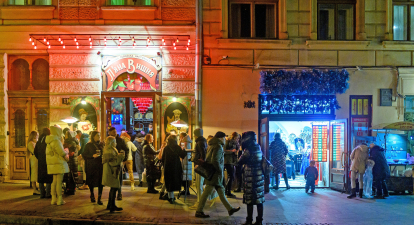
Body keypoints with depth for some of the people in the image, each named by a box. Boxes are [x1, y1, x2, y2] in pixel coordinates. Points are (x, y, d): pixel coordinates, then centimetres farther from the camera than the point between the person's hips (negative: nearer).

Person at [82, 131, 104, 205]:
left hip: (100, 166, 2)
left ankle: (99, 198, 2)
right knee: (91, 182, 8)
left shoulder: (102, 144, 10)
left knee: (100, 182, -4)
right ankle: (92, 195, 30)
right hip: (91, 166, -2)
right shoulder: (88, 145, 0)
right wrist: (92, 156, -16)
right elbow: (84, 155, -3)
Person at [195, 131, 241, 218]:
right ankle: (199, 212, 4)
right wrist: (220, 171, -14)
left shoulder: (212, 145, 15)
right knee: (207, 192, -4)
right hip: (215, 173, -11)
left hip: (212, 172, 11)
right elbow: (215, 161, -26)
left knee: (221, 191, 15)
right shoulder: (218, 147, -15)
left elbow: (208, 159, 20)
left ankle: (230, 209, 24)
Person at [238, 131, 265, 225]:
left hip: (251, 178, -7)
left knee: (249, 200, 2)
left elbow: (239, 162, -9)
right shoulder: (258, 148, 7)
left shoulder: (248, 150, -15)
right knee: (259, 200, 10)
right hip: (260, 177, 7)